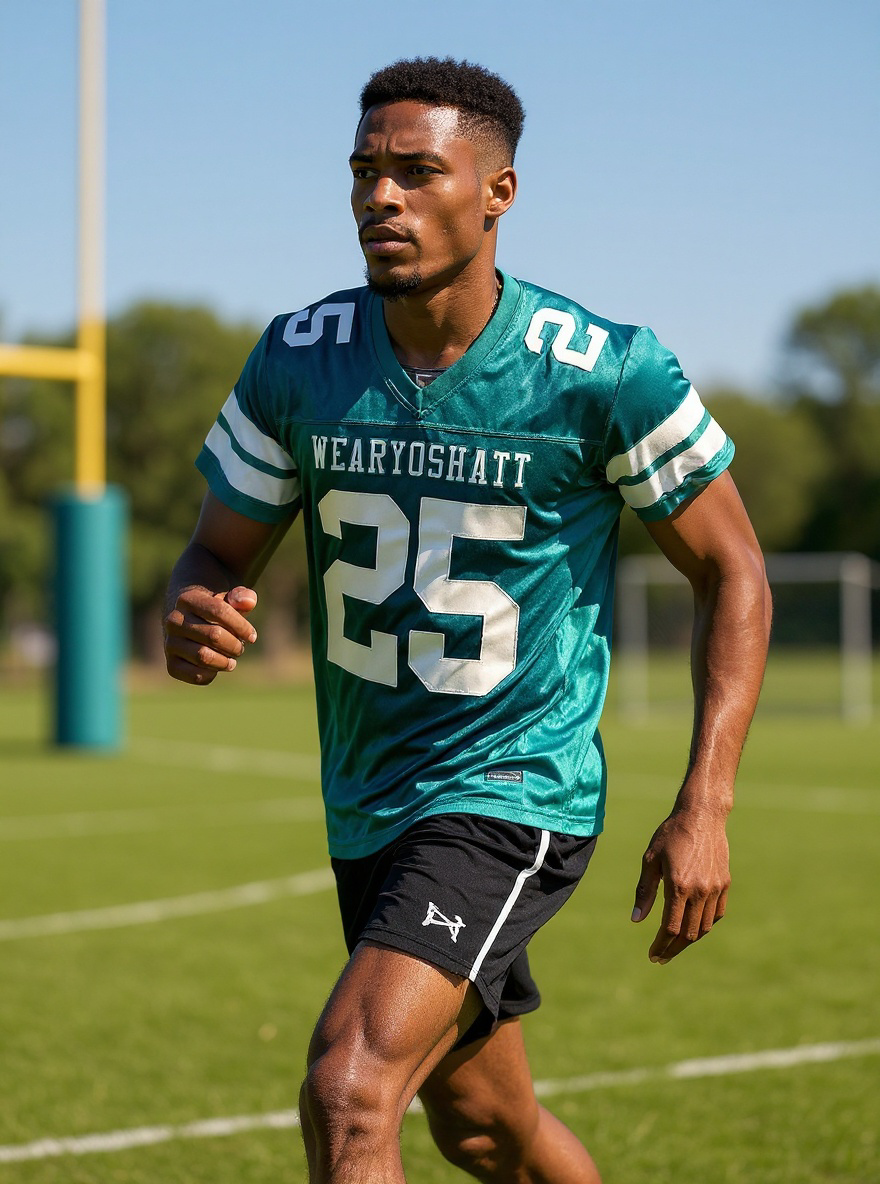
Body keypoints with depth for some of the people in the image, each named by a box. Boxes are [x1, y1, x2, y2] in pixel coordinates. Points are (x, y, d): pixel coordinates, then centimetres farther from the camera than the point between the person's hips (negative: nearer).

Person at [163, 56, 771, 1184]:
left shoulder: (607, 372, -14)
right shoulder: (297, 360, -4)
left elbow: (731, 574, -4)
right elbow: (221, 552, 7)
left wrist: (703, 810, -11)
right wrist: (191, 618, -19)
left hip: (516, 794, -6)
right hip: (367, 809, 6)